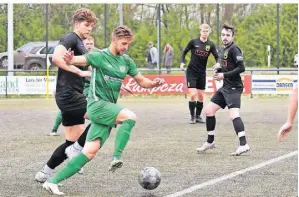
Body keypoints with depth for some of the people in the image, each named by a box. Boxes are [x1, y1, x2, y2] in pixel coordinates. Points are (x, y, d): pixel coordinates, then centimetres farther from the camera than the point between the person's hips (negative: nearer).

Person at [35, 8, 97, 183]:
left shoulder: (81, 44, 22)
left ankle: (45, 173, 18)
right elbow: (57, 57, -25)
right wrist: (80, 72, -23)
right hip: (68, 94, -10)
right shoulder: (71, 39, -7)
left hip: (73, 95, 10)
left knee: (74, 141, 11)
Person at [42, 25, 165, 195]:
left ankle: (53, 181, 1)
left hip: (109, 108, 6)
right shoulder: (100, 56, -7)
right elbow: (76, 60, -14)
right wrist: (70, 59, -38)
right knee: (130, 116, -29)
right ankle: (117, 158, -26)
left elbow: (142, 81, 15)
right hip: (97, 104, -6)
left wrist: (154, 83, -6)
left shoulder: (126, 61, 10)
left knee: (90, 151, -3)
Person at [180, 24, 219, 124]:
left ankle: (198, 116, 22)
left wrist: (218, 63, -23)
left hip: (202, 73, 3)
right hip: (191, 72, -3)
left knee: (201, 96, 7)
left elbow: (217, 57, -2)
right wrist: (182, 62, -10)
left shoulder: (210, 44, -3)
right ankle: (192, 117, 1)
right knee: (193, 94, -11)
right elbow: (184, 52, 4)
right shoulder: (193, 42, -7)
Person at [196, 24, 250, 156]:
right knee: (209, 110, 12)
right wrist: (218, 68, 6)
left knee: (233, 114, -24)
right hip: (225, 87, 10)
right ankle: (210, 142, 24)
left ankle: (243, 145, -31)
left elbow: (241, 68, -20)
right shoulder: (222, 49, 16)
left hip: (234, 88, -10)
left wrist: (224, 75, -18)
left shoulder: (234, 49, -12)